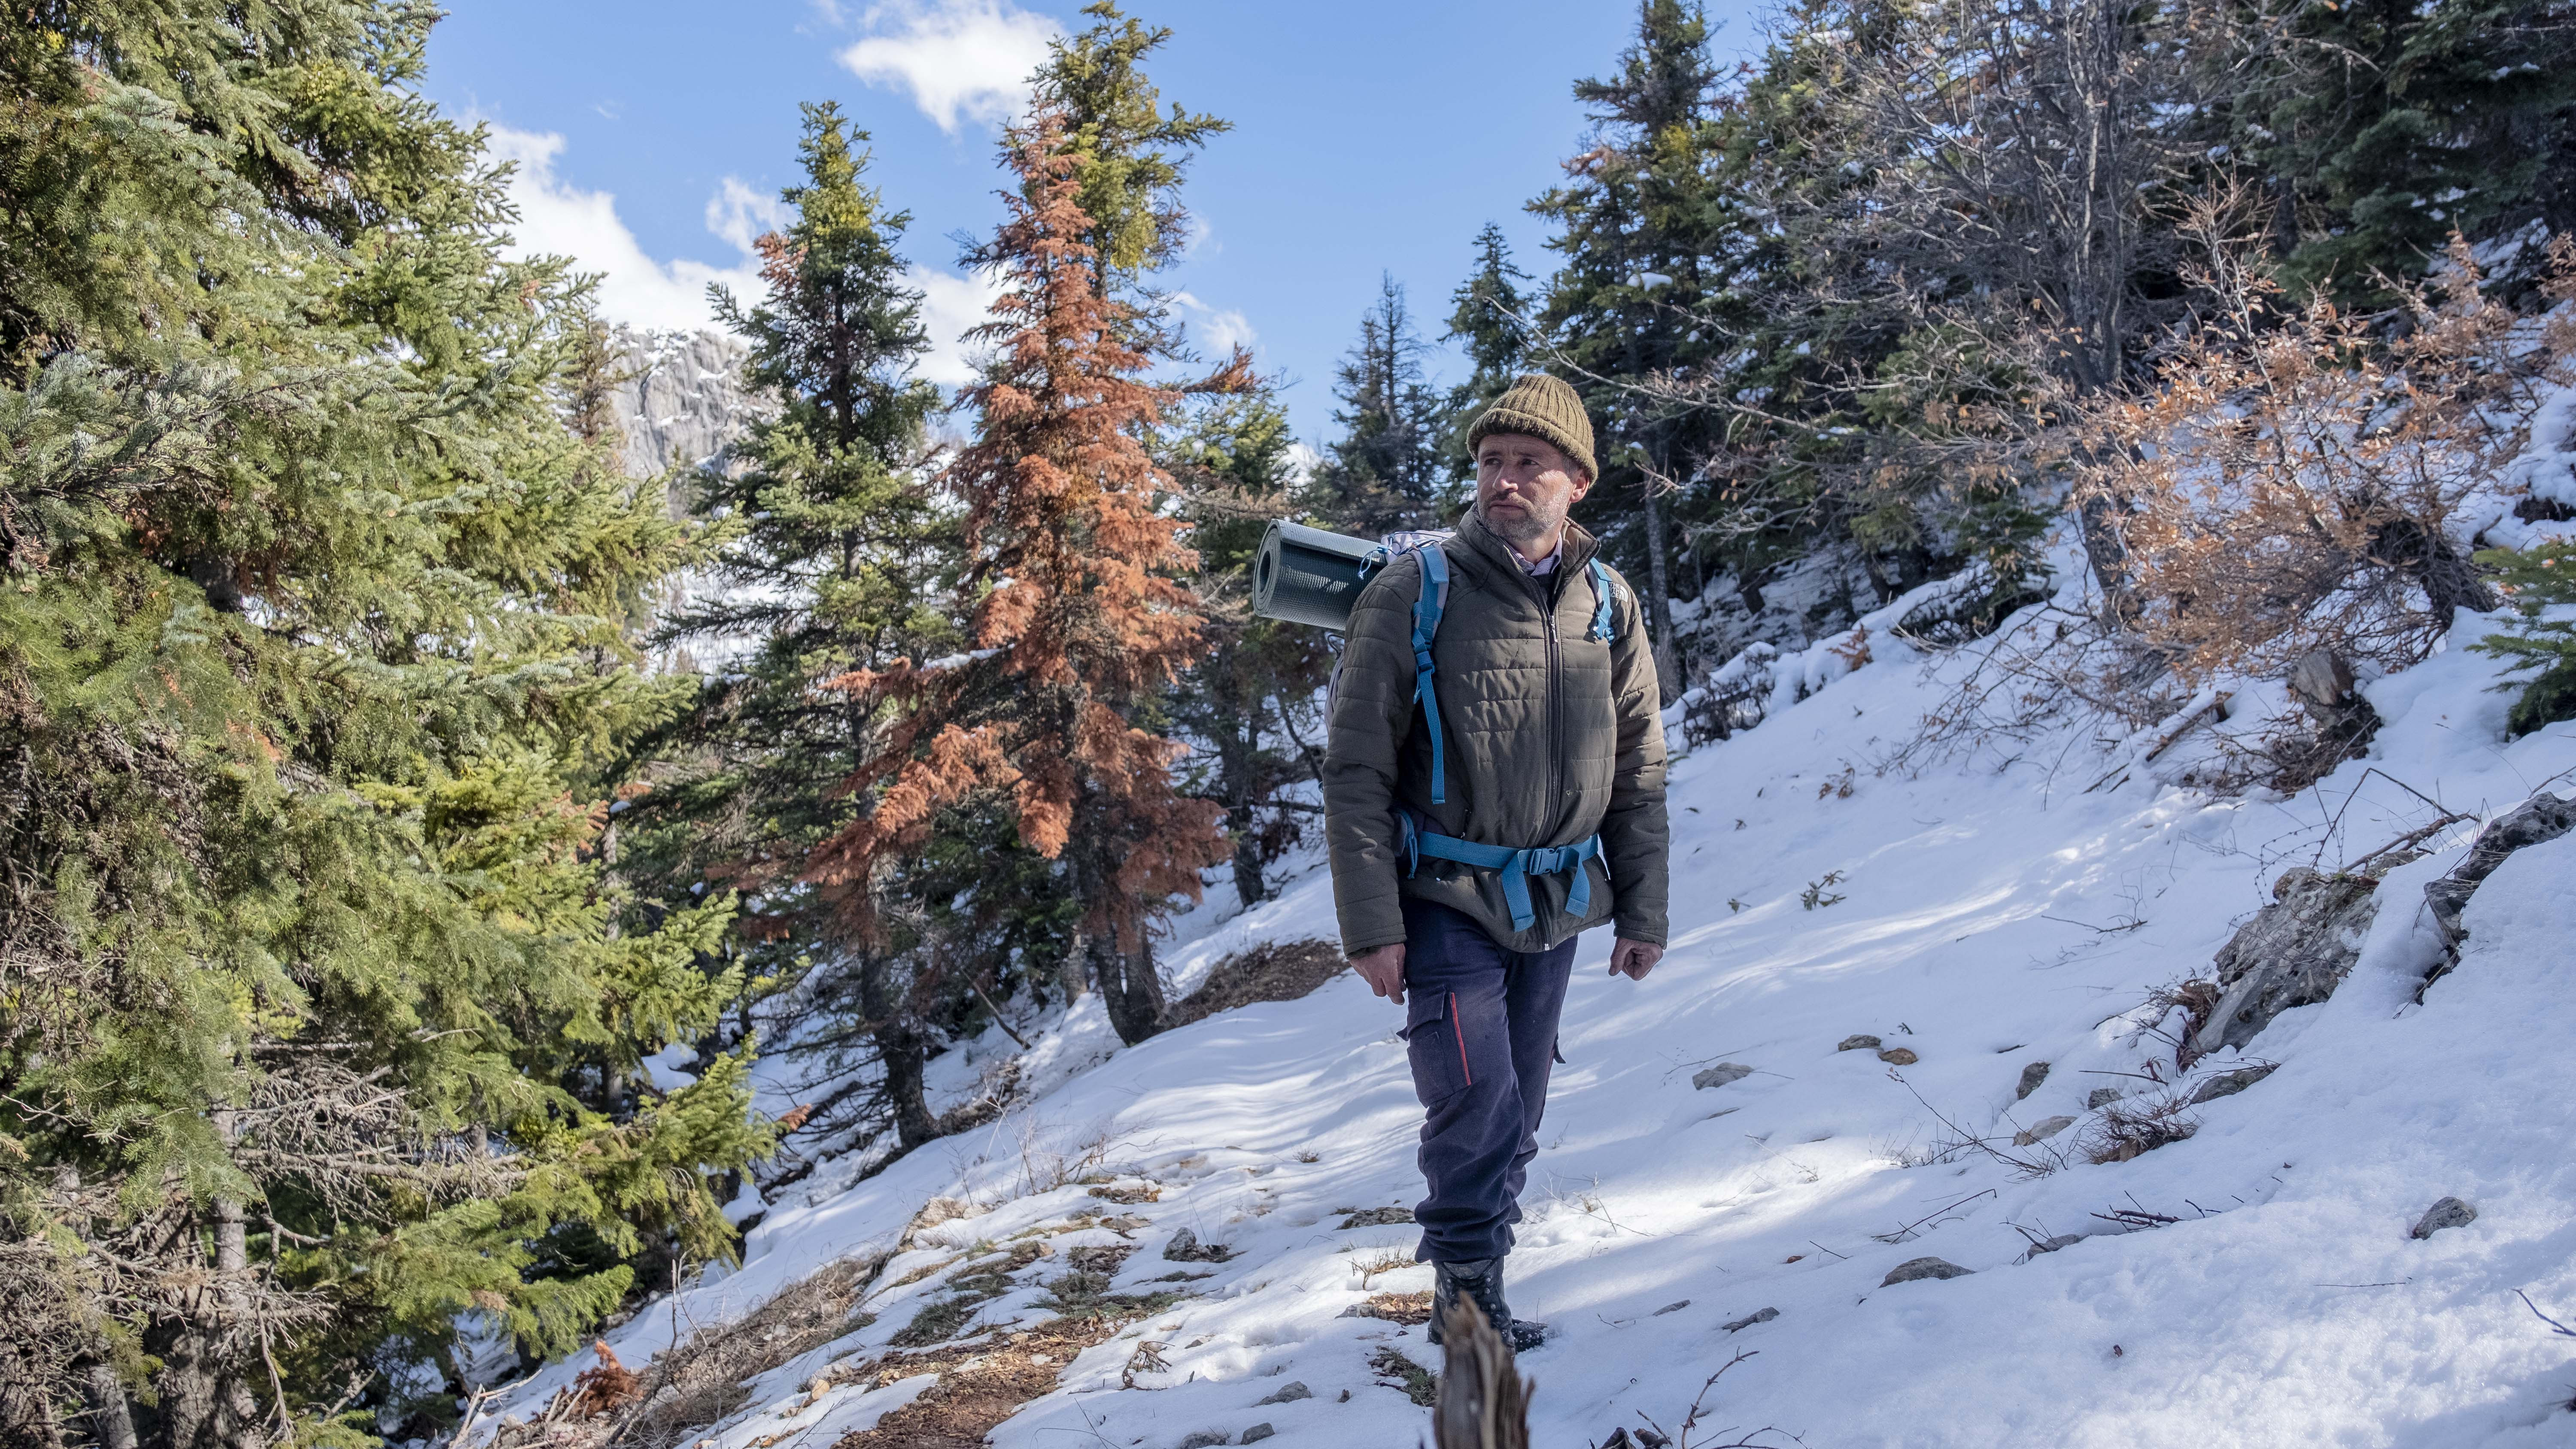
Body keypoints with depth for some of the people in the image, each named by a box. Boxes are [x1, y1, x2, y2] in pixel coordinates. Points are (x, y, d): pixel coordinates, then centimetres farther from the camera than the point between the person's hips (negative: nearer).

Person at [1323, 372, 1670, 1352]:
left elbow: (1638, 771, 9)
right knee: (1478, 1110, -12)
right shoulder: (1413, 595, -11)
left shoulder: (1608, 605, 2)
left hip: (1555, 904, 5)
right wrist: (1371, 923, -14)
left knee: (1518, 1116, 13)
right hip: (1447, 901, -5)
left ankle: (1469, 1286, 30)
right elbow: (1356, 770, -10)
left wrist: (1642, 911, 8)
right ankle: (1470, 1304, 7)